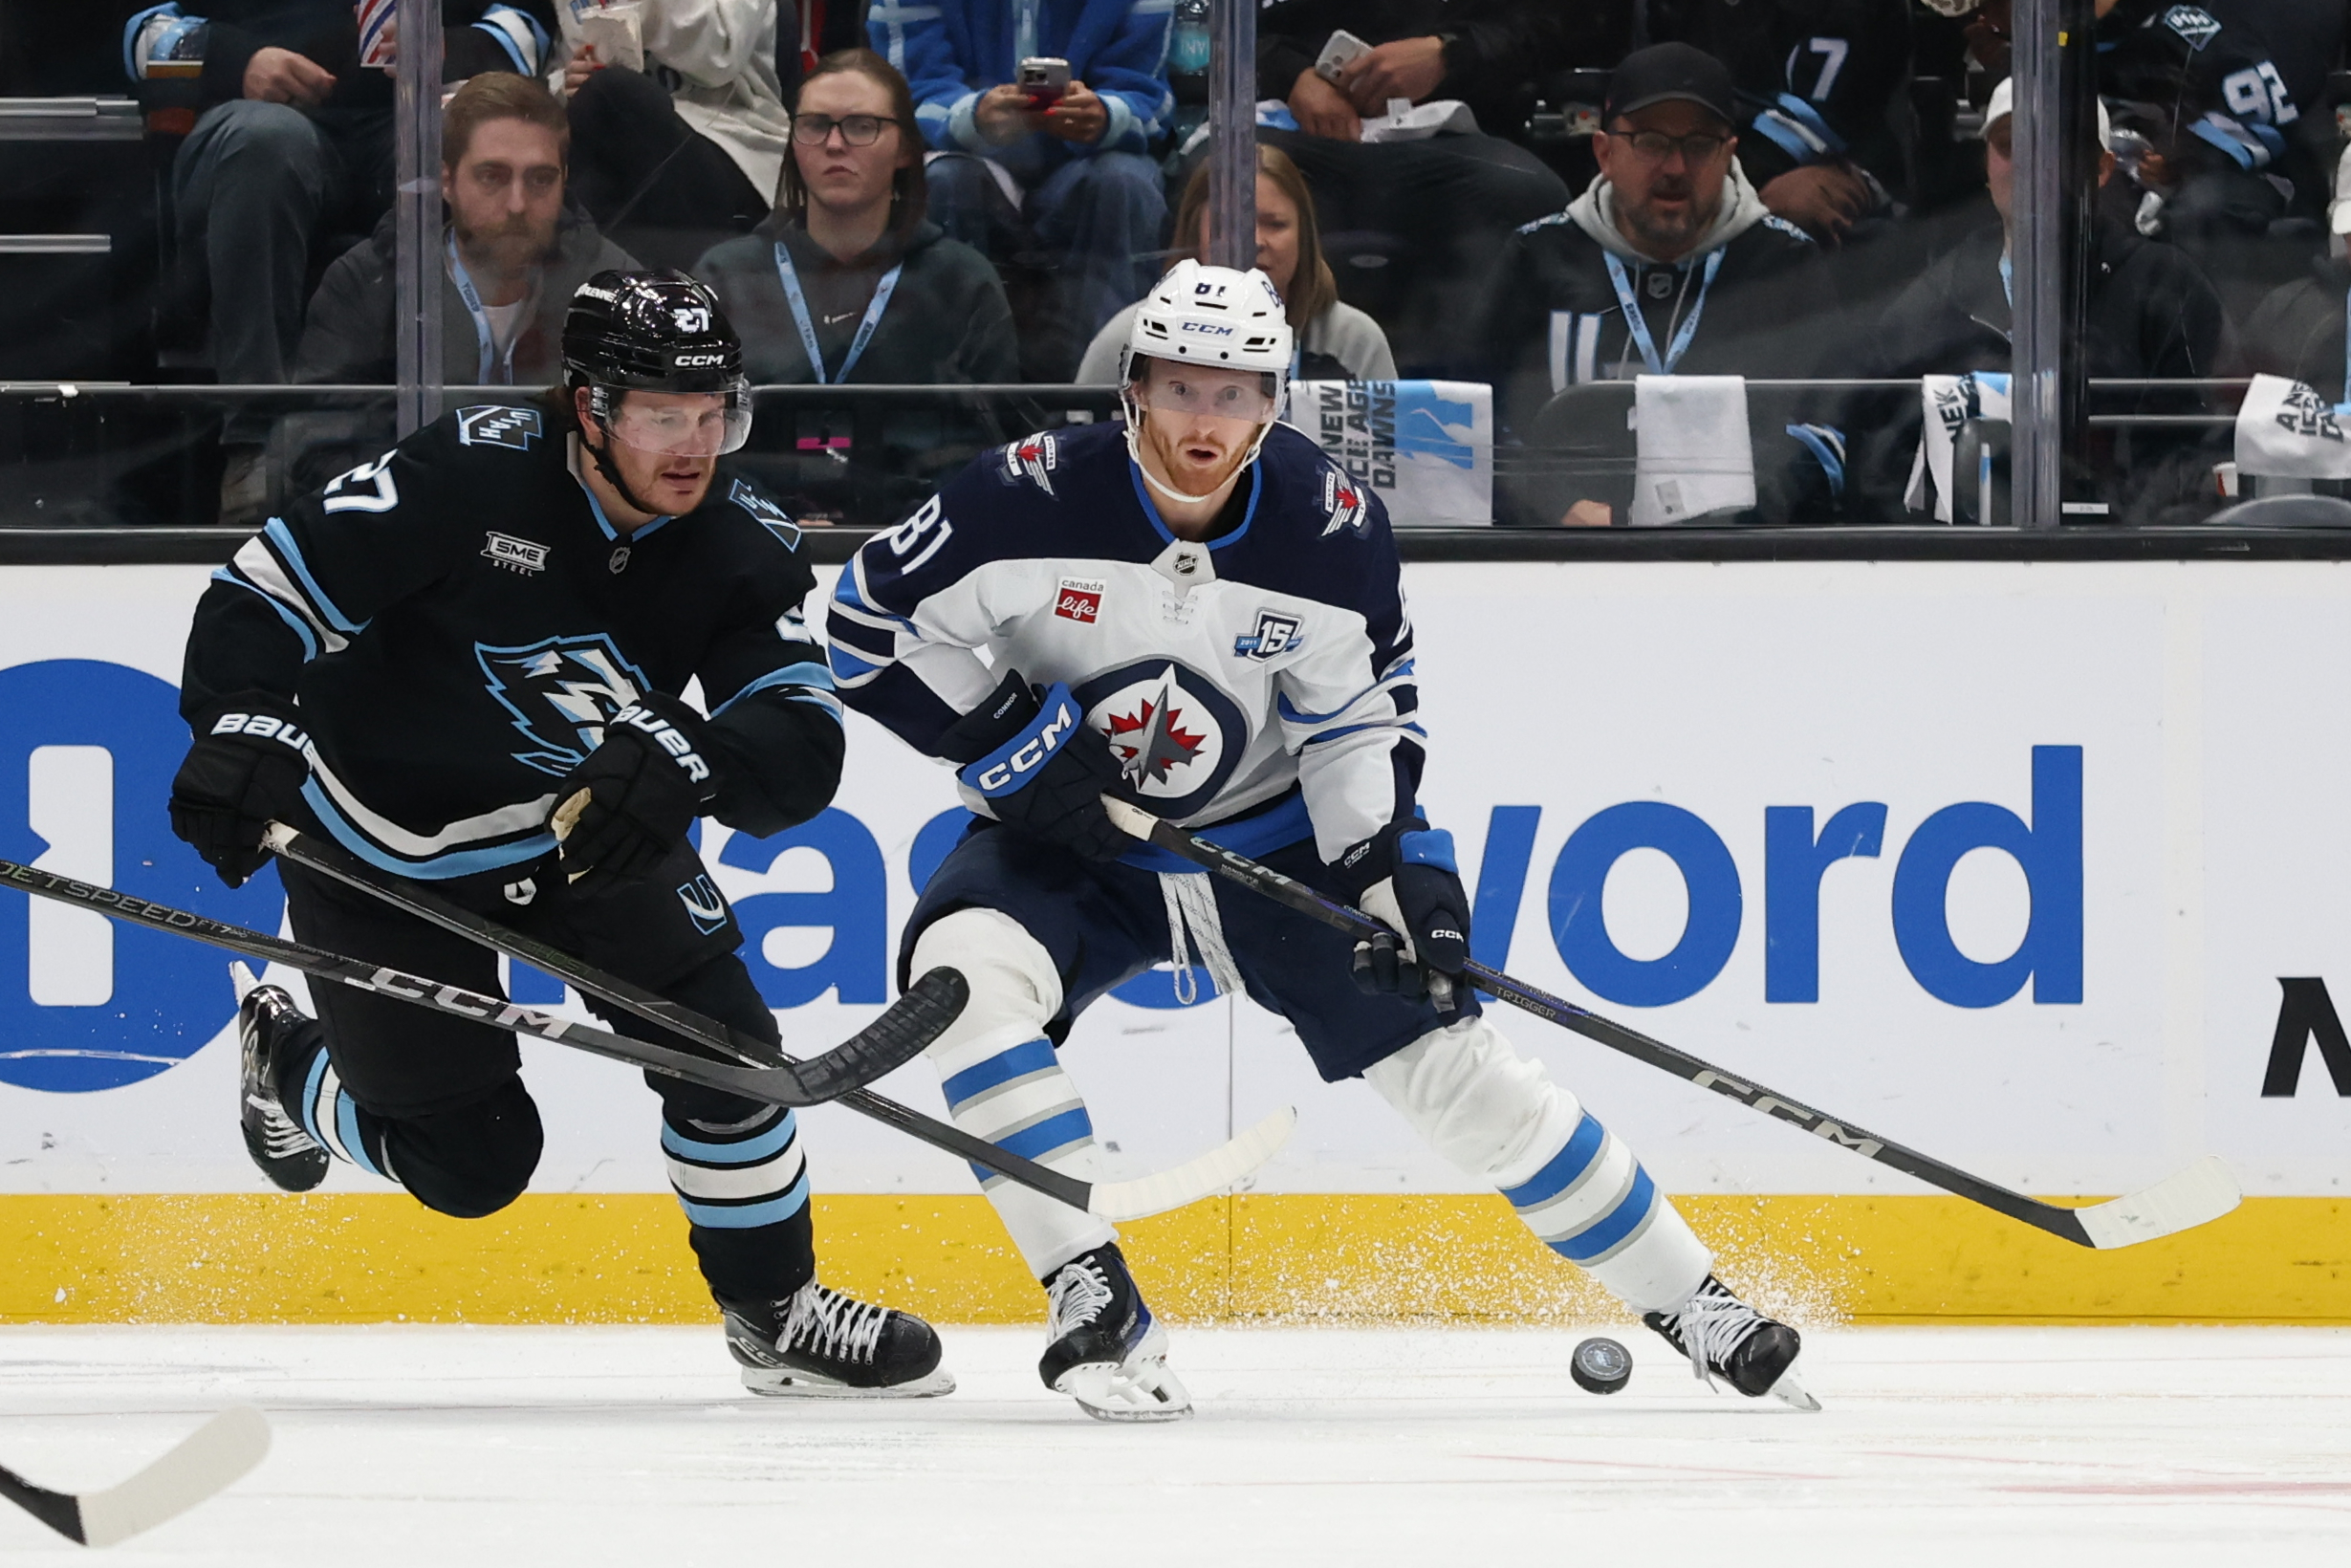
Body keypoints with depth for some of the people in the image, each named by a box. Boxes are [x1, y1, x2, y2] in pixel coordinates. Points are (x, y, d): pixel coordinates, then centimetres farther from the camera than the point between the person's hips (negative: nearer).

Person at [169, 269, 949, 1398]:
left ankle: (774, 1310, 8)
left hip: (589, 820, 4)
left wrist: (686, 762, -46)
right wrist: (244, 729, -38)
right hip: (385, 836, -4)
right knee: (470, 1161, -1)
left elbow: (802, 746, -25)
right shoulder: (470, 475, -27)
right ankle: (290, 1059, 29)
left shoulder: (742, 546, -15)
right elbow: (270, 589, -22)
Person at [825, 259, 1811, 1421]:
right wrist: (1017, 745, -20)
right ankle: (1090, 1293, -26)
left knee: (1450, 1055, -4)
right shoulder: (1036, 498, -22)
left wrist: (1403, 870, -18)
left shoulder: (1331, 528, -15)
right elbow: (874, 624, -14)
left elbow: (1364, 717, -4)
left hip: (1271, 837, 1)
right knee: (965, 970, -31)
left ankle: (1687, 1301, 10)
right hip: (1068, 843, -1)